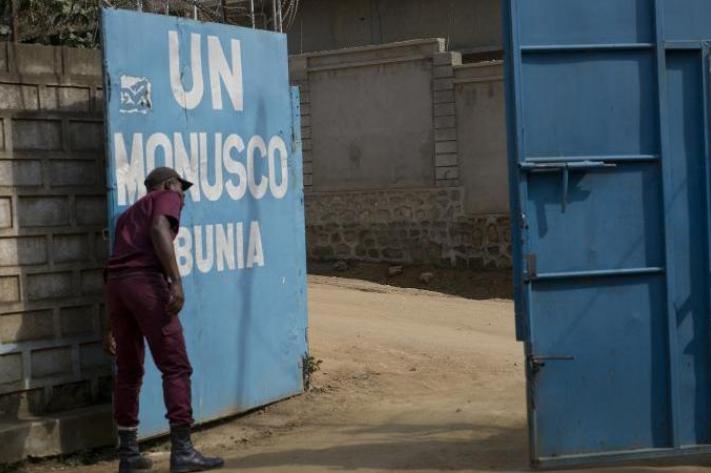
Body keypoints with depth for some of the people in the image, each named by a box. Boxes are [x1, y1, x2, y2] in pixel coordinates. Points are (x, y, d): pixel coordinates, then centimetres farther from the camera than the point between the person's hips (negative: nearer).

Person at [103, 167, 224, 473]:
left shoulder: (130, 213, 34)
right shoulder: (167, 198, 12)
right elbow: (159, 230, -11)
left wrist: (111, 328, 32)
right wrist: (176, 281, -20)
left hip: (115, 284, 8)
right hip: (146, 280, -8)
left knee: (128, 371, 15)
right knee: (175, 366, -6)